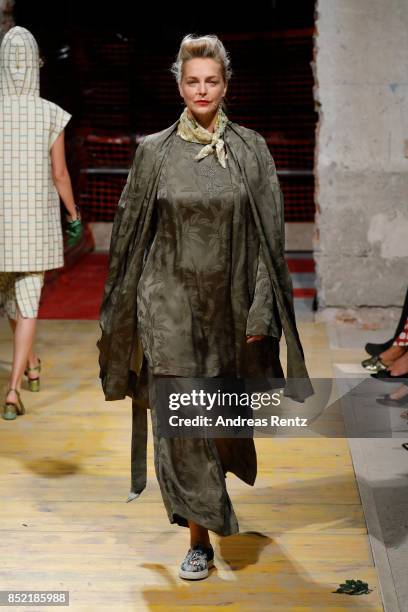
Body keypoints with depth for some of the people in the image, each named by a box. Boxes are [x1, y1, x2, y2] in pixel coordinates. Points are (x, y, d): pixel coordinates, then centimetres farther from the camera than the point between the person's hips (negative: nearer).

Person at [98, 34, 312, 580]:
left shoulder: (251, 151, 0)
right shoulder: (155, 152, 0)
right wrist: (124, 309, 5)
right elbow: (131, 231, 5)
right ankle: (199, 537, 3)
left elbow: (269, 234, 0)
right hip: (170, 303, -1)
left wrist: (261, 309, -6)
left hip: (228, 304, 1)